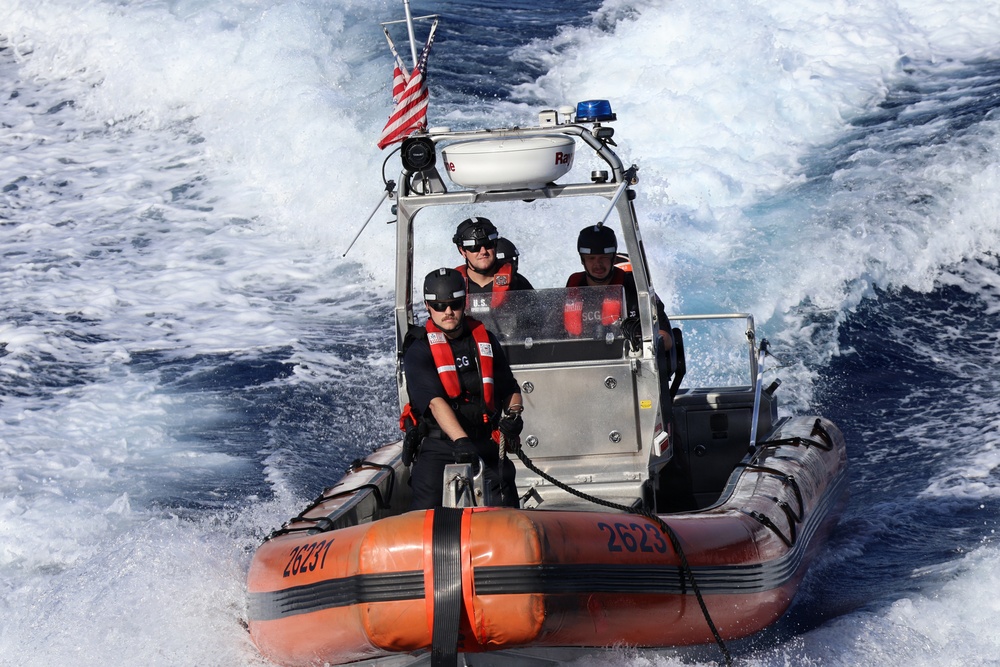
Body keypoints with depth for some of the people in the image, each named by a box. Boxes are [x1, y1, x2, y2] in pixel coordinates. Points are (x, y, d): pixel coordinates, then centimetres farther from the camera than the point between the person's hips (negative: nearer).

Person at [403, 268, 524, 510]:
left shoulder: (484, 339, 11)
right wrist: (461, 441, -32)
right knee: (428, 508, -19)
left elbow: (510, 388, 19)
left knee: (506, 508, -11)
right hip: (437, 446, -3)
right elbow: (435, 401, -18)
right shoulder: (418, 351, -4)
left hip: (485, 443, 3)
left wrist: (513, 413, -5)